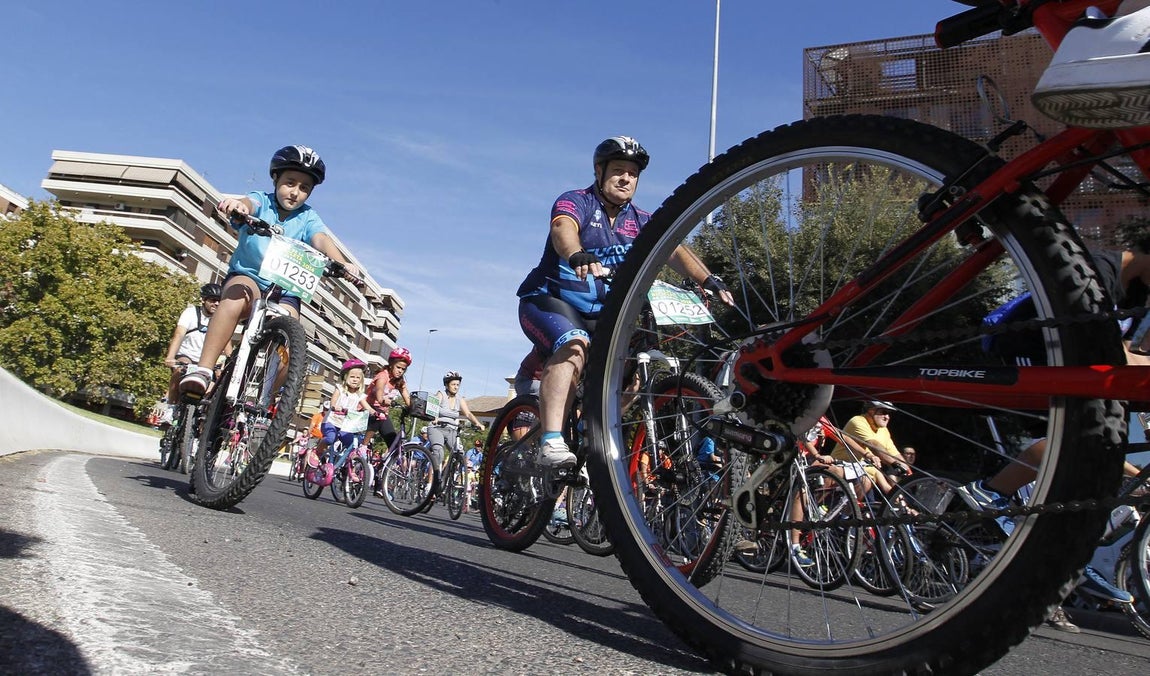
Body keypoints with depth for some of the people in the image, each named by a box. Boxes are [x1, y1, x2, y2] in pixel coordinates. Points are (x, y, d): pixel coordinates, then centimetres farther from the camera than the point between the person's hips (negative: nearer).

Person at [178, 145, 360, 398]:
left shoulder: (308, 218, 1)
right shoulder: (261, 201, -2)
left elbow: (321, 240, -19)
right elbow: (248, 204, -26)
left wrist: (342, 263, -40)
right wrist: (237, 204, -52)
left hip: (285, 291, 2)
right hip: (248, 275, -2)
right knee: (238, 294, -36)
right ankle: (202, 370, -35)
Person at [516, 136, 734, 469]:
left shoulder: (639, 221, 7)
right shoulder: (575, 202, -7)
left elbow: (674, 250, -9)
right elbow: (563, 230, -31)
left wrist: (709, 281, -27)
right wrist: (579, 257, -54)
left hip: (598, 314, 6)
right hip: (549, 301, -6)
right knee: (574, 346, -34)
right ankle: (551, 443, -41)